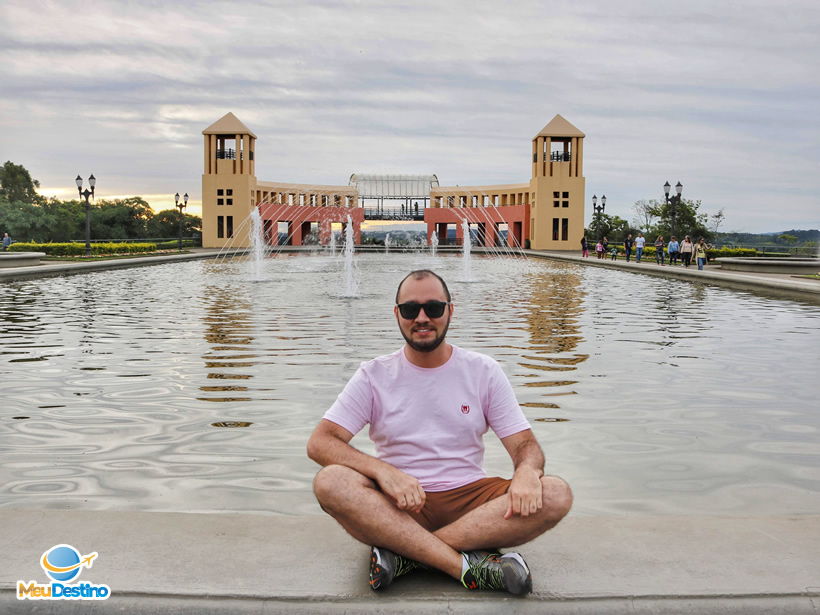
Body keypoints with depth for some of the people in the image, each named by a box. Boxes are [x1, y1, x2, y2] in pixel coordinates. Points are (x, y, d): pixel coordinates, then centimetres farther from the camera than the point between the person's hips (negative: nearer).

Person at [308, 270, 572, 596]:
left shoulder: (483, 371, 6)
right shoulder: (375, 375, 3)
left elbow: (525, 444, 3)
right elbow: (319, 443, -7)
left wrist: (527, 471, -23)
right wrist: (382, 470, -25)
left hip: (467, 499, 2)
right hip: (398, 505, -1)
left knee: (556, 494, -25)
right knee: (329, 482, -30)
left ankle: (403, 552, -26)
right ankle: (470, 566, -31)